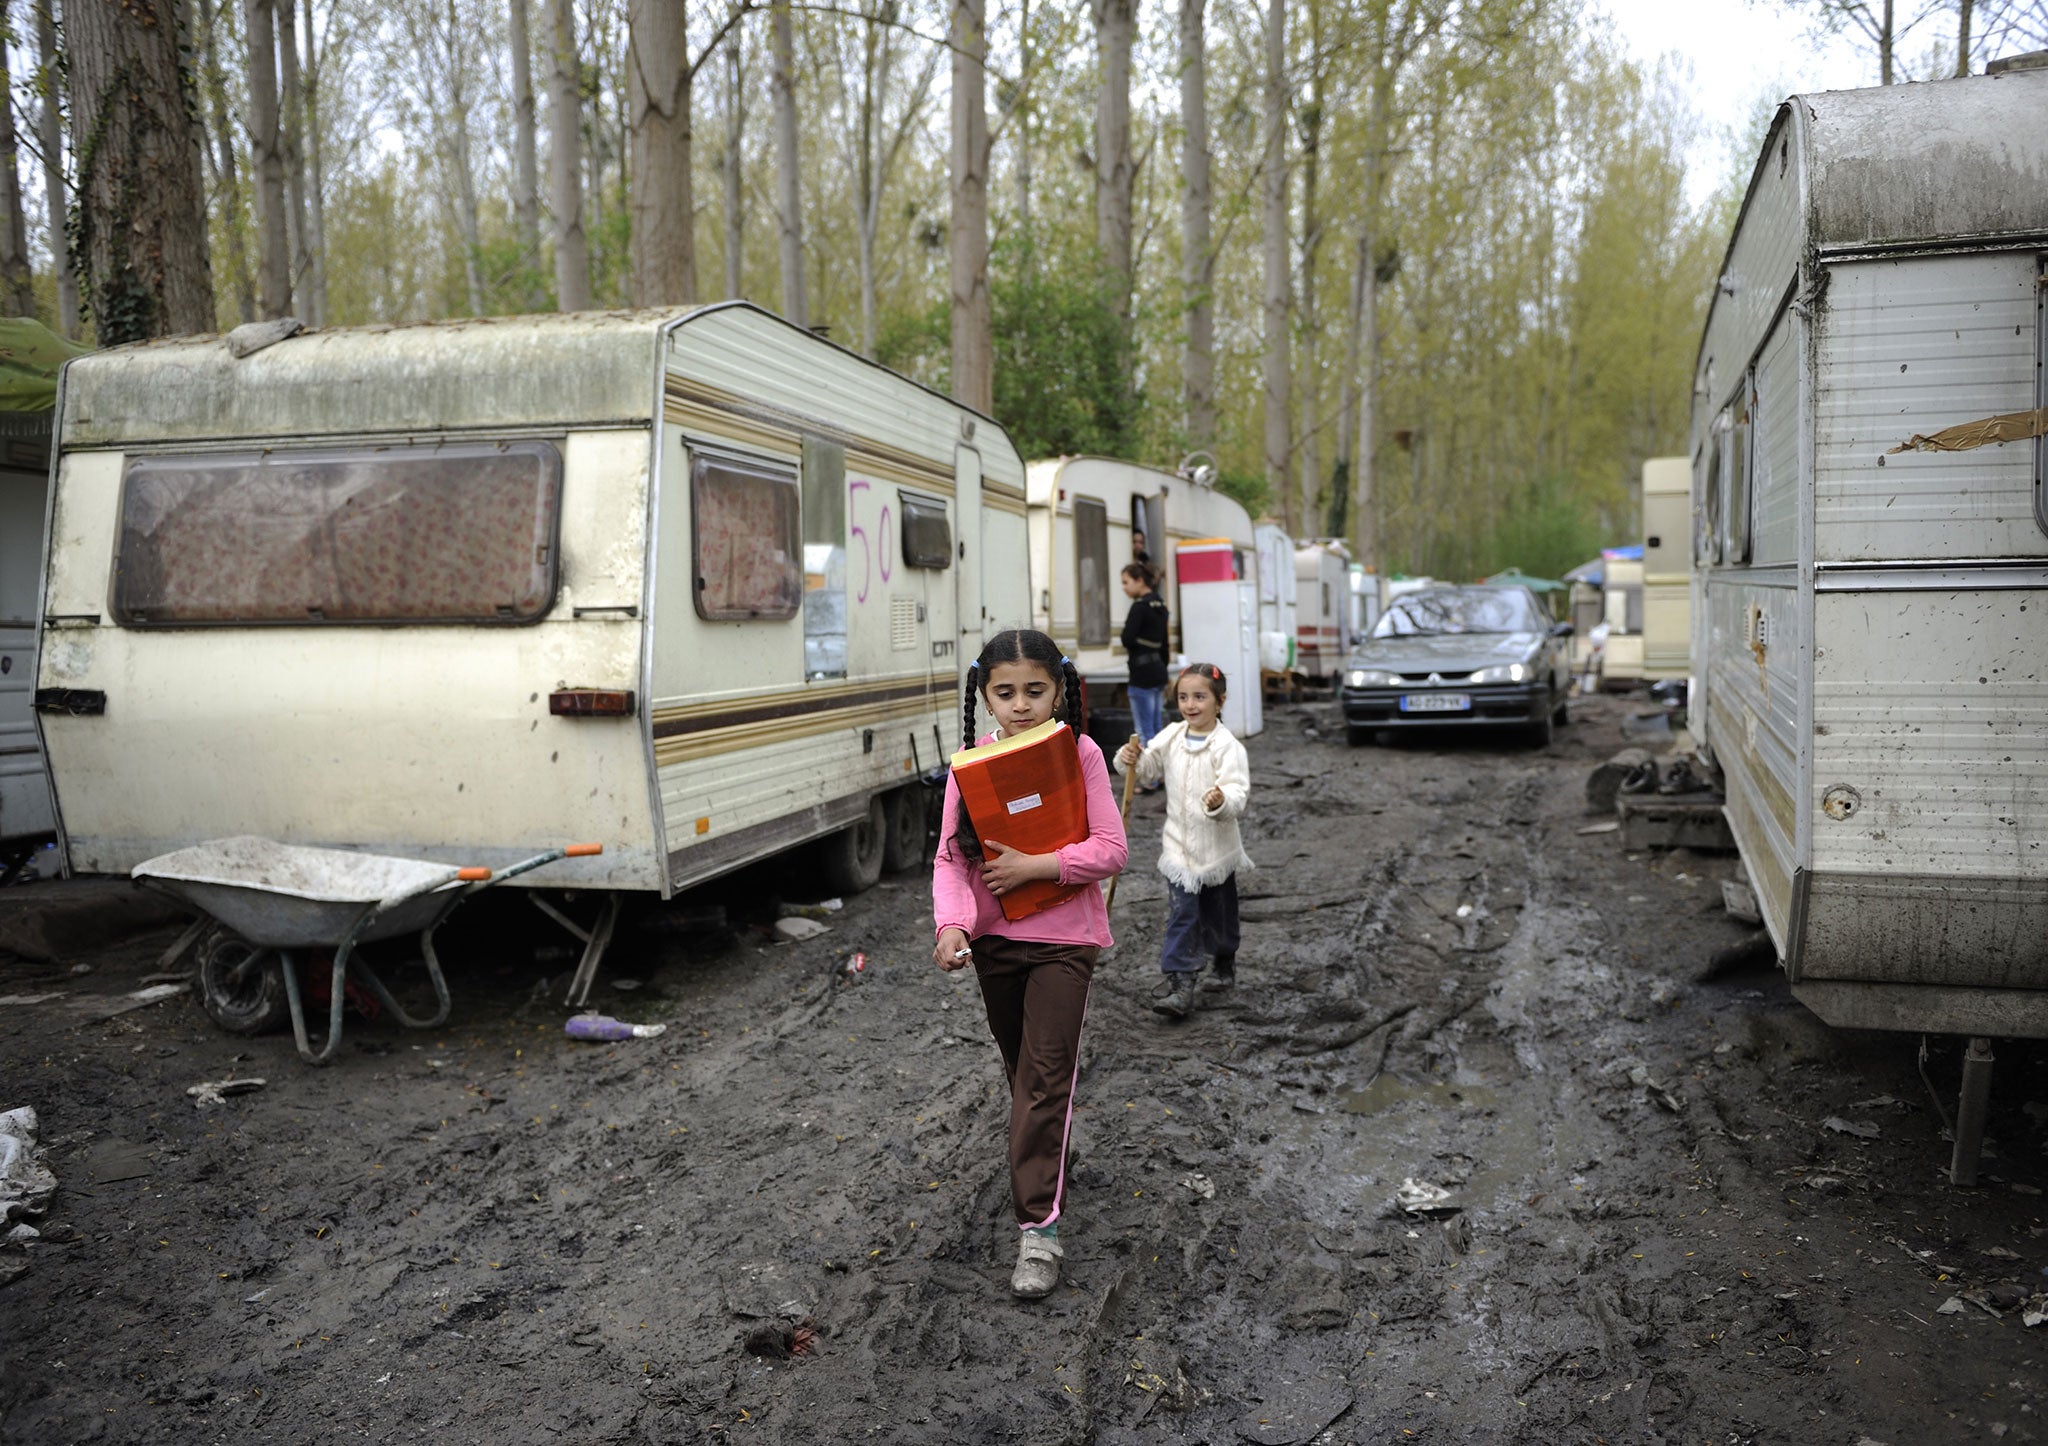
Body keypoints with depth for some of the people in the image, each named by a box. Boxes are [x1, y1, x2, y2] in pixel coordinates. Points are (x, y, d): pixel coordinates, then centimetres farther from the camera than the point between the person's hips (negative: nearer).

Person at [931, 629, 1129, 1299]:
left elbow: (1110, 850, -14)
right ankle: (1049, 1163, 46)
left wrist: (1032, 866, -22)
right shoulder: (971, 762, -4)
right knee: (1022, 1071, 20)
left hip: (1063, 940, -3)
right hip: (994, 938, 4)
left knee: (1046, 1075, -6)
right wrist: (953, 923, -23)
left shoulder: (1081, 754, -11)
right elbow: (950, 857, -7)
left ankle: (1039, 1226, -1)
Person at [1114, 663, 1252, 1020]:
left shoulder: (1227, 746, -16)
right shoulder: (1172, 737, 0)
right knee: (1181, 917, -3)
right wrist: (1130, 759, -9)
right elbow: (1147, 767, 13)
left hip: (1217, 847, -3)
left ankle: (1224, 962, 40)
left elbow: (1238, 793, -25)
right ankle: (1179, 982, -5)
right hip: (1179, 846, 3)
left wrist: (1222, 801, -47)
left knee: (1220, 913, 16)